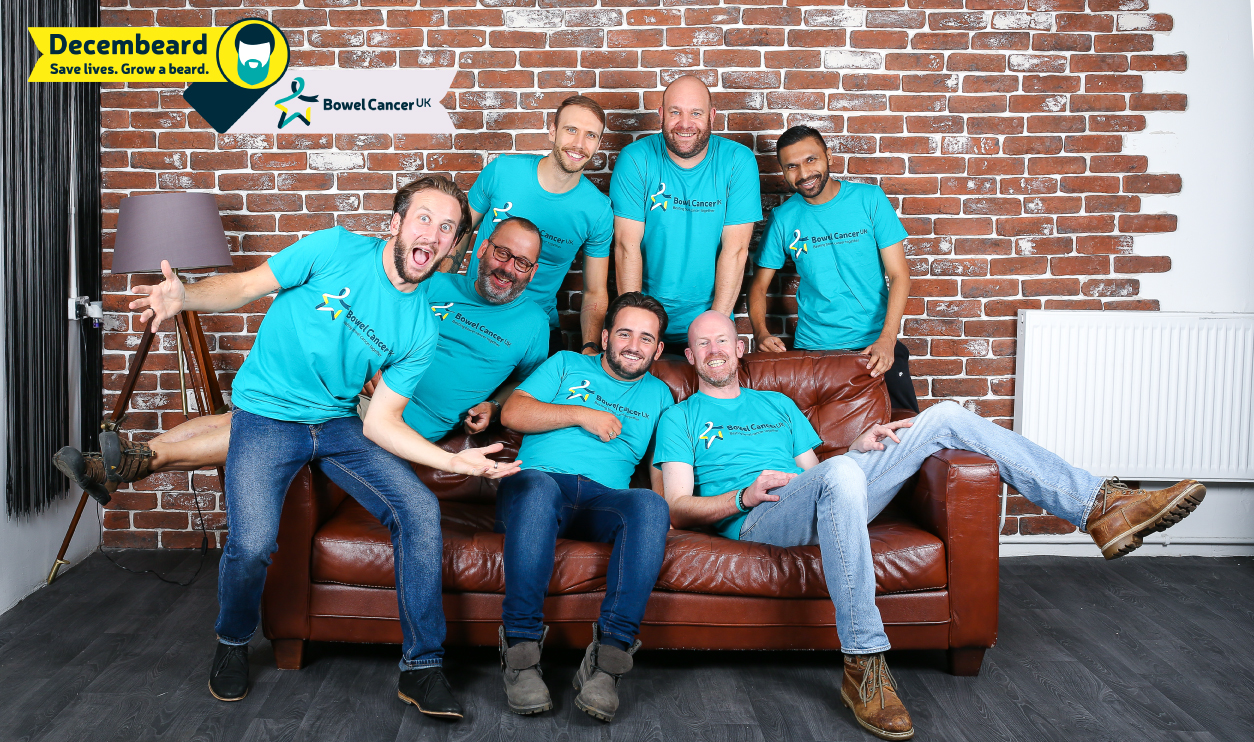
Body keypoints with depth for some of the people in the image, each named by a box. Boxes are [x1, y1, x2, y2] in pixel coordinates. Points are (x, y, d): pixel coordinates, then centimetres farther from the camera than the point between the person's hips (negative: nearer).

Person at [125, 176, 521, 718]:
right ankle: (233, 643, 14)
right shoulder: (336, 250, -12)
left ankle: (422, 667, -2)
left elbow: (380, 421, -4)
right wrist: (184, 296, -28)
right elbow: (245, 286, -6)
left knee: (420, 511, -16)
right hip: (267, 414, -3)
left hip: (340, 423, 3)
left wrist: (451, 460, -17)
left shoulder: (420, 331, -4)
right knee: (251, 544, -23)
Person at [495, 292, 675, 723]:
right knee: (537, 487, -40)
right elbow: (512, 413, 9)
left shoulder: (657, 394, 29)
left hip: (603, 501, 2)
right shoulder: (567, 365, 23)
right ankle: (521, 649, -36)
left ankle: (607, 658, -39)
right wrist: (581, 414, 2)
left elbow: (663, 468, 21)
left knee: (650, 506, -35)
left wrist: (670, 511, 1)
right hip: (539, 484, -1)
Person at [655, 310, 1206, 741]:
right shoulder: (680, 418, 15)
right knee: (840, 474, -42)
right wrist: (743, 496, -13)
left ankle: (1101, 508, -10)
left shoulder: (777, 404, 30)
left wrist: (858, 446, 3)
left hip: (823, 510, 6)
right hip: (753, 521, -5)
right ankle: (864, 666, -38)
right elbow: (678, 509, 4)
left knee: (945, 417, -4)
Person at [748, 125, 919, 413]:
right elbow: (759, 285, 6)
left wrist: (887, 338, -19)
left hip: (876, 345, -1)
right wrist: (761, 333, -15)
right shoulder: (783, 218, 0)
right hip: (812, 346, 1)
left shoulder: (869, 198, -4)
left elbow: (899, 274, -6)